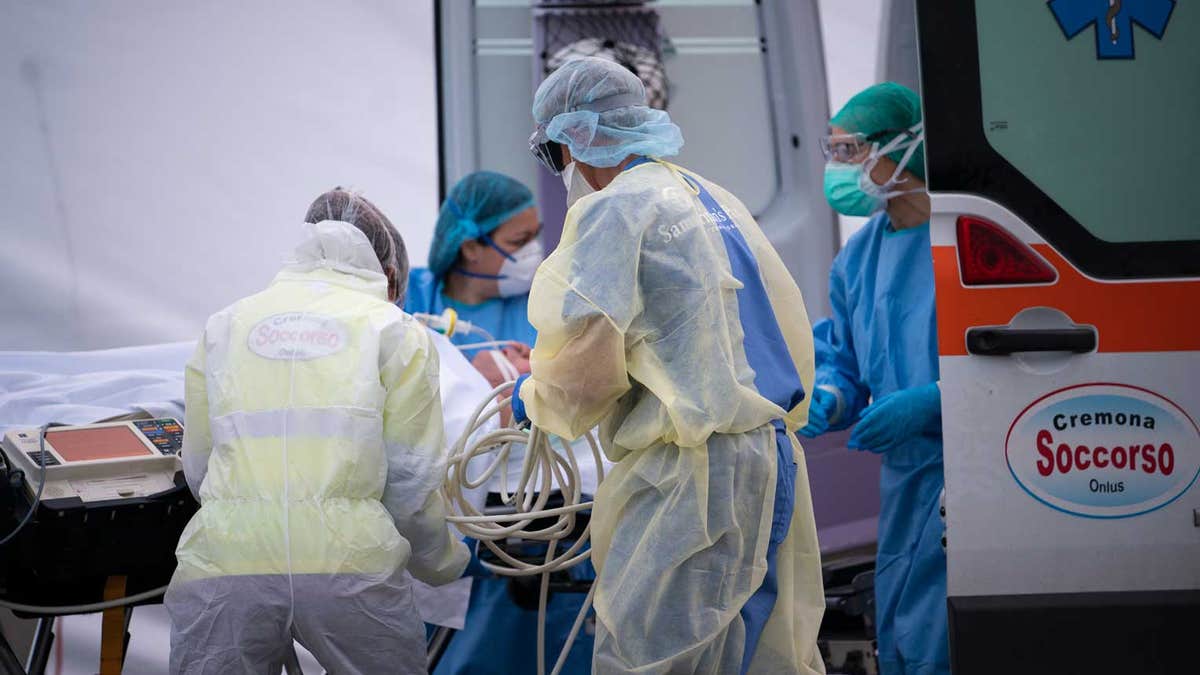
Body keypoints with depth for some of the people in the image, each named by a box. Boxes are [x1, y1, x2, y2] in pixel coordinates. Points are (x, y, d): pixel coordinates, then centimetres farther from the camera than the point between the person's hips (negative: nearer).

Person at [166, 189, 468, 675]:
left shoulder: (224, 325, 21)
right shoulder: (396, 330, 13)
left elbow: (198, 469, 19)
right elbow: (411, 477, 7)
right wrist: (442, 562, 25)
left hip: (223, 562, 2)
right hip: (348, 561, -1)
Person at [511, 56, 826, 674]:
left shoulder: (612, 210, -7)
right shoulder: (715, 201, 20)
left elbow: (585, 362, -13)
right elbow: (790, 324, 23)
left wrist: (534, 399, 7)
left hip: (694, 475, -9)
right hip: (773, 458, 9)